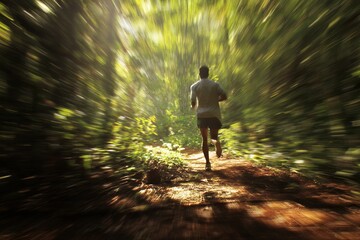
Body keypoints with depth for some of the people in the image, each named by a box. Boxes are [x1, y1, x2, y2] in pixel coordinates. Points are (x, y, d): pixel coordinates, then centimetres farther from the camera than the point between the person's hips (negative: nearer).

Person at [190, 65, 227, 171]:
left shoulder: (194, 86, 1)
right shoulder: (215, 84, 3)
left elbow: (193, 103, -5)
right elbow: (224, 96, -4)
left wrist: (193, 107, 18)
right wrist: (215, 100, 14)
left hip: (202, 115, 0)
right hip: (214, 114, 1)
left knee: (204, 139, 9)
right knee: (214, 137, 16)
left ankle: (207, 163, 4)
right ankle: (217, 143, -20)